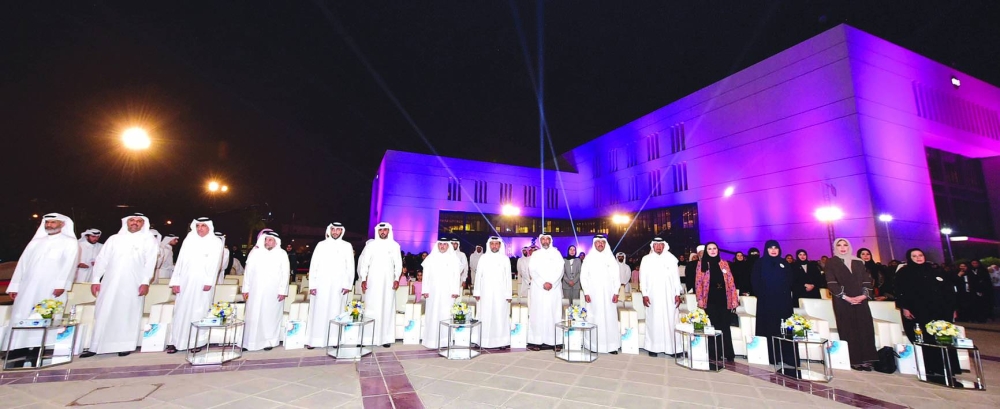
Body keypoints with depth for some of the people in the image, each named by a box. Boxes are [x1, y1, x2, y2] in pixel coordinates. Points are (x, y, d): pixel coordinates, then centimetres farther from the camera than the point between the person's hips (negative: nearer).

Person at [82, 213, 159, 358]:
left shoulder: (149, 241, 4)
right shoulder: (114, 239, 14)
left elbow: (150, 263, -5)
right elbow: (102, 259, 11)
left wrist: (145, 282, -14)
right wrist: (95, 280, 3)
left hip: (133, 284, -3)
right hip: (110, 283, 3)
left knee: (128, 314, 2)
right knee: (103, 313, 5)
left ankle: (125, 346, 8)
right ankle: (95, 347, 14)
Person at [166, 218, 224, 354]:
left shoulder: (216, 242, 0)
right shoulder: (189, 239, 8)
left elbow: (215, 264, -6)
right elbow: (180, 260, 6)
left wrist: (209, 282, -14)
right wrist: (175, 281, 1)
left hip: (202, 284, -3)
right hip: (185, 282, 3)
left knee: (198, 312, 2)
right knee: (181, 311, 6)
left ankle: (195, 342, 8)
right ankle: (175, 342, 14)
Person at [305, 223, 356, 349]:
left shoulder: (347, 246, 6)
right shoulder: (321, 245, 7)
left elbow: (350, 267, 3)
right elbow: (313, 266, 4)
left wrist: (348, 285, -5)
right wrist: (312, 285, -3)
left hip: (339, 286, 0)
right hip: (321, 285, 0)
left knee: (336, 312, 3)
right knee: (319, 312, 2)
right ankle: (314, 340, 9)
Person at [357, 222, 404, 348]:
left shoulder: (395, 245, 5)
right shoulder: (371, 245, 3)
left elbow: (398, 263, 5)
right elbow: (364, 262, 3)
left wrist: (397, 279, -5)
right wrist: (363, 279, -4)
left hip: (388, 282, 1)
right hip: (373, 282, 0)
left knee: (387, 308, 1)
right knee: (372, 309, 0)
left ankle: (386, 337, 7)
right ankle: (369, 337, 7)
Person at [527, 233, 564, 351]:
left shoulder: (556, 253, 10)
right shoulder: (535, 254, 10)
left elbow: (560, 269, 0)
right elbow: (532, 270, -1)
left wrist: (551, 283, -12)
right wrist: (543, 283, -12)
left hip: (554, 288, 0)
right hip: (538, 288, 0)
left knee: (553, 313, -2)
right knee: (538, 313, -3)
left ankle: (552, 341, 0)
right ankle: (537, 341, -2)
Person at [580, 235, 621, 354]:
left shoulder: (611, 258, 5)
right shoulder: (589, 259, 3)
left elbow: (617, 276, 5)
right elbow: (583, 276, 3)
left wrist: (616, 293, -2)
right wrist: (586, 293, -3)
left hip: (608, 294, 1)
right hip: (593, 294, -1)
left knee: (610, 318, 1)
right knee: (594, 318, 0)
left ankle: (611, 345, 9)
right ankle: (594, 345, 7)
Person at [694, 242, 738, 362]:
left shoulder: (724, 263, 8)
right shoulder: (701, 264, 2)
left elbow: (731, 282, 6)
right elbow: (698, 283, -1)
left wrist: (734, 299, 1)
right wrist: (700, 299, -7)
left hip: (723, 299, 1)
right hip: (710, 300, -1)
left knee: (725, 326, 4)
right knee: (713, 326, 5)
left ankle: (728, 354, 12)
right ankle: (713, 354, 13)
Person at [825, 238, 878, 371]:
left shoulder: (858, 262, 13)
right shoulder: (831, 263, 1)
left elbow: (867, 280, 8)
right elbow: (831, 283, -6)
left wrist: (864, 295, -8)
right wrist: (846, 297, -13)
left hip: (860, 300, 4)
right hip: (842, 301, -3)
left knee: (865, 328, -1)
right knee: (848, 330, -2)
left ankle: (865, 359, 5)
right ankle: (854, 360, 2)